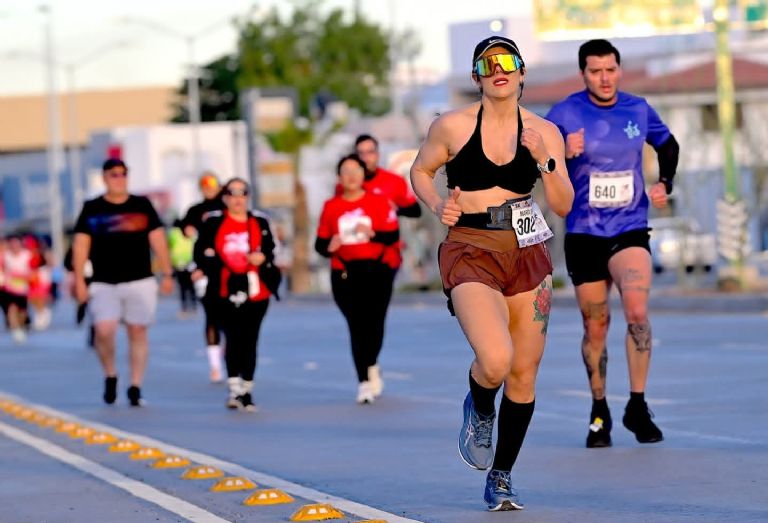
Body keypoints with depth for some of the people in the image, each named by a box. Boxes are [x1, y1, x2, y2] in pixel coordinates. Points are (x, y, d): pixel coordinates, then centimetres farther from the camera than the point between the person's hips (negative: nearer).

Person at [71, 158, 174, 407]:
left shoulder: (142, 205, 7)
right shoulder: (92, 209, 5)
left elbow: (157, 240, 9)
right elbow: (81, 245, 4)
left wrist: (167, 274, 3)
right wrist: (79, 281, -3)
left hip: (140, 281, 1)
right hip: (104, 284, -1)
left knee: (137, 333, 1)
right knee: (104, 330, -17)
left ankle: (135, 387, 8)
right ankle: (110, 376, 7)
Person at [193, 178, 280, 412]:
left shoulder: (260, 222, 11)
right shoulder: (214, 222, 4)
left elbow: (269, 250, 15)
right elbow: (201, 250, 3)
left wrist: (263, 257, -6)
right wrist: (204, 268, -13)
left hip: (256, 292, 3)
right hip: (227, 291, -3)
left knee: (249, 341, 5)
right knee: (234, 339, -9)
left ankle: (247, 391, 13)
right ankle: (235, 390, -9)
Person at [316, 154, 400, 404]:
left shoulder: (378, 201, 3)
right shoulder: (331, 207, 6)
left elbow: (393, 235, -1)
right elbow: (320, 243, 5)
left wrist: (372, 233, -18)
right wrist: (329, 247, -17)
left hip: (376, 271, 0)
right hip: (345, 275, 0)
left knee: (375, 322, 0)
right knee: (356, 325, -6)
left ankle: (371, 366, 30)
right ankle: (363, 381, -1)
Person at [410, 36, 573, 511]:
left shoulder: (544, 132, 4)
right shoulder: (453, 126, -2)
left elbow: (564, 205, 1)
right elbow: (420, 171, 13)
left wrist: (544, 160, -15)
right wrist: (438, 205, -6)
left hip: (528, 256, 3)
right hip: (471, 254, -3)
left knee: (524, 375, 4)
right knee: (495, 360, -25)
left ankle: (501, 477, 22)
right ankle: (479, 411, 12)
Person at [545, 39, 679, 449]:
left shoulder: (639, 110, 3)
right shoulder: (565, 114, -6)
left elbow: (668, 145, 21)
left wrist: (664, 183, 6)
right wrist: (563, 154, -24)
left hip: (630, 230, 1)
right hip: (583, 234, -1)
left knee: (637, 310, -21)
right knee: (595, 326, 6)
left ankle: (637, 406, -10)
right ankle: (599, 413, 23)